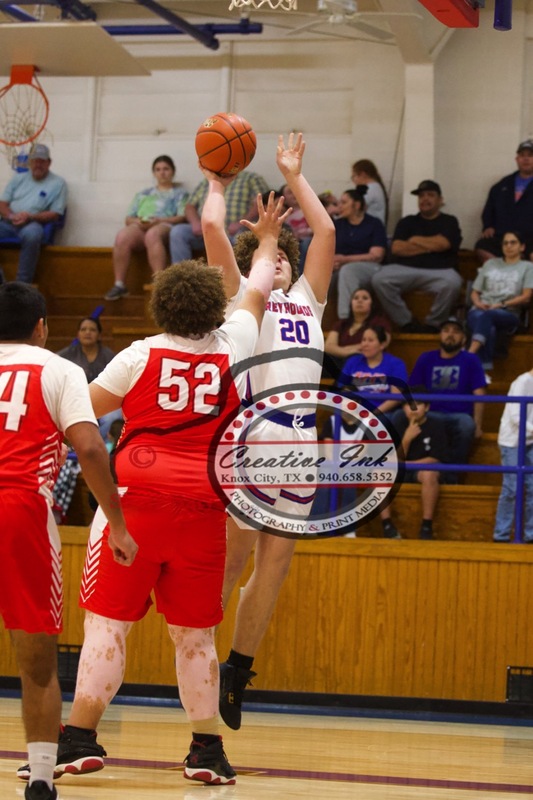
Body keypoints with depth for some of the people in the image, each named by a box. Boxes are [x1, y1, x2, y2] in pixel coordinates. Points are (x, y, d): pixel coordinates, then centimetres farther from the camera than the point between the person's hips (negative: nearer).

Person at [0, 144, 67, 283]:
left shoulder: (58, 183, 8)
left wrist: (30, 217, -14)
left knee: (32, 233, -41)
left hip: (32, 224, -4)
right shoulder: (18, 178, 22)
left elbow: (55, 214, 1)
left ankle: (23, 284, -36)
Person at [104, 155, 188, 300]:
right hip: (140, 227, 3)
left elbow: (182, 217, 4)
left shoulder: (179, 193, 22)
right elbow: (128, 218, 23)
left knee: (152, 235, -43)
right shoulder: (143, 194, 32)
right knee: (122, 236, -34)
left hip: (164, 226, -3)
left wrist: (158, 220, -11)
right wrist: (137, 221, -3)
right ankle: (119, 285, -33)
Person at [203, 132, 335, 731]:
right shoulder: (239, 295, 12)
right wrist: (218, 182, 18)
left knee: (276, 560, 4)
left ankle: (237, 670, 13)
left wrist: (294, 177, 30)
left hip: (300, 439, 5)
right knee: (232, 556, -7)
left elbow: (325, 231, 25)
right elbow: (213, 229, 3)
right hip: (250, 433, -5)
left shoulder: (307, 298, 26)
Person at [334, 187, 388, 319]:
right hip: (340, 268, 4)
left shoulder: (374, 224, 7)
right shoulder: (337, 224, 19)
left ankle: (346, 318, -47)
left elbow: (376, 256, -4)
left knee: (348, 270, -39)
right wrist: (332, 262, -15)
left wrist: (345, 259, -13)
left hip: (368, 268, -3)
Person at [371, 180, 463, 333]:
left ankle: (432, 324, -16)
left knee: (452, 282, -37)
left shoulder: (449, 222, 15)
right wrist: (431, 246, 1)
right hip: (405, 269, 2)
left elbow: (442, 244, -6)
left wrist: (415, 241, 7)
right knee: (379, 279, -28)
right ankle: (406, 323, -17)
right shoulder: (407, 222, 21)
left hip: (438, 271, -2)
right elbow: (396, 248, 4)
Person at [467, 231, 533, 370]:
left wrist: (502, 304, -10)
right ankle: (484, 368, -52)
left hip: (508, 314, -2)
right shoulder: (490, 264, 27)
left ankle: (470, 354, -58)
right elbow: (474, 292, 23)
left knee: (486, 316, -39)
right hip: (480, 310, 2)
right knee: (489, 329, -38)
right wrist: (478, 303, -2)